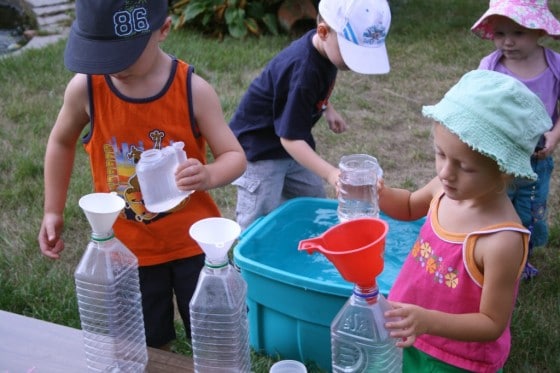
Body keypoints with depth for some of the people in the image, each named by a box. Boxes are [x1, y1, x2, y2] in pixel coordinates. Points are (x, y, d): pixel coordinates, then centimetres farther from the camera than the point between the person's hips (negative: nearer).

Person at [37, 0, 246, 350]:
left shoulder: (193, 90, -19)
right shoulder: (85, 88, -15)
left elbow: (235, 157, -12)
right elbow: (62, 142, 5)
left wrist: (208, 175, -35)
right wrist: (53, 212, 6)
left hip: (193, 241, -1)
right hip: (127, 248, 1)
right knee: (148, 348, 17)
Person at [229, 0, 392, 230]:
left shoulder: (321, 48, -8)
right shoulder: (303, 72, -34)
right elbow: (290, 138, -35)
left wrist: (327, 109, 11)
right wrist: (330, 173, -44)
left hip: (291, 147, 9)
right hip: (258, 151, -9)